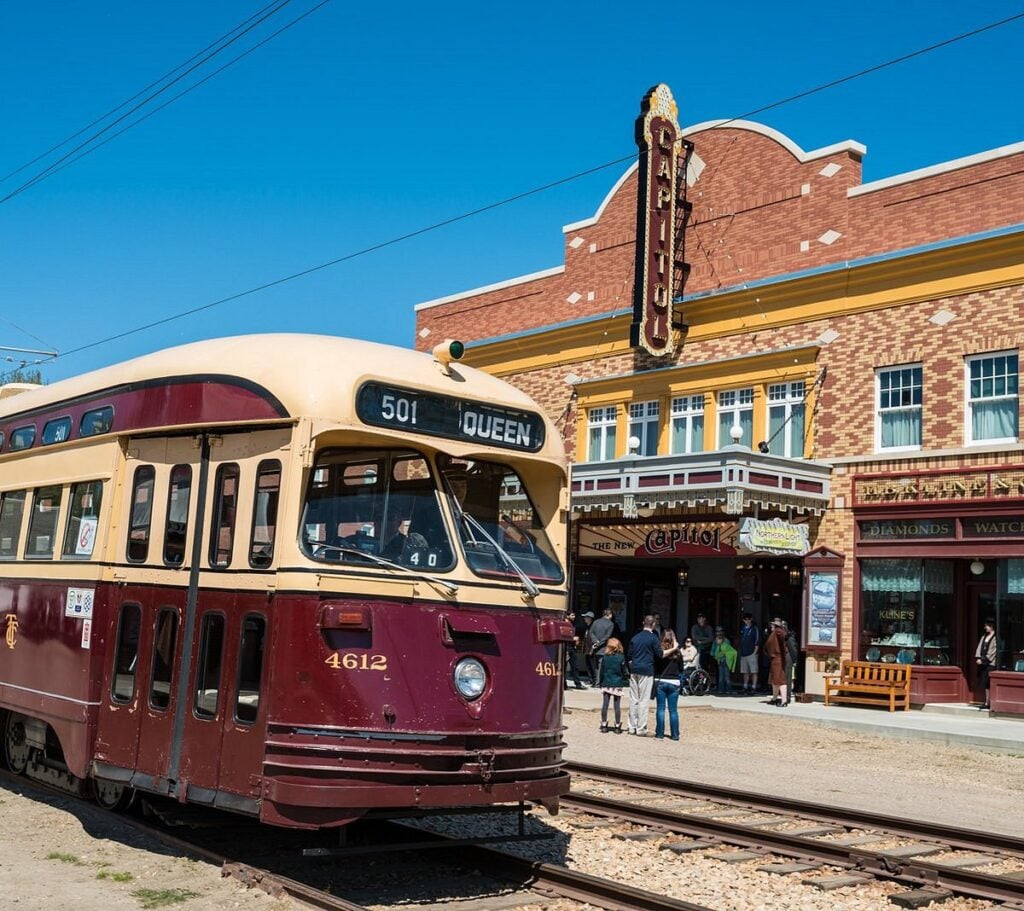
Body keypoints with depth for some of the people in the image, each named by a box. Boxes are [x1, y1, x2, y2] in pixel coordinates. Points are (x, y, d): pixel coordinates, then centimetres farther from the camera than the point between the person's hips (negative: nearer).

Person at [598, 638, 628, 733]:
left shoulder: (605, 657, -2)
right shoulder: (621, 657, -7)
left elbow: (602, 671, 3)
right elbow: (623, 671, -4)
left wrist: (601, 682, 13)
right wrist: (626, 680, 13)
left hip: (606, 684, 1)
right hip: (617, 684, -1)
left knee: (605, 705, 6)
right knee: (617, 706, 4)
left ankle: (604, 725, 9)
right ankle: (617, 726, 8)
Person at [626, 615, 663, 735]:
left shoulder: (635, 637, 10)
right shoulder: (653, 638, -7)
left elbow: (629, 656, 12)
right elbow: (659, 654, -7)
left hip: (634, 670, 5)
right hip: (646, 671, -5)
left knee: (633, 699, 9)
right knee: (643, 700, -1)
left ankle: (632, 727, 13)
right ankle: (640, 728, -1)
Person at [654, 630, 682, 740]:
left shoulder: (659, 650, -7)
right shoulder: (678, 651, -3)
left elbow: (655, 666, -3)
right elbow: (681, 668, 7)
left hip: (660, 682, -1)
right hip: (674, 682, 1)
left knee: (660, 708, 5)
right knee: (673, 710, 7)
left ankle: (660, 733, 5)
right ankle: (675, 734, 8)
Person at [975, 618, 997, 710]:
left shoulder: (995, 637, -7)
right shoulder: (984, 636, 15)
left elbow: (992, 651, -12)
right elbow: (979, 648, 11)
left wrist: (983, 660, -14)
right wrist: (978, 658, -4)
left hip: (990, 663, -7)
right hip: (983, 662, 7)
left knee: (988, 684, -8)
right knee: (985, 685, 7)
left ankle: (988, 703, -6)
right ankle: (987, 702, 10)